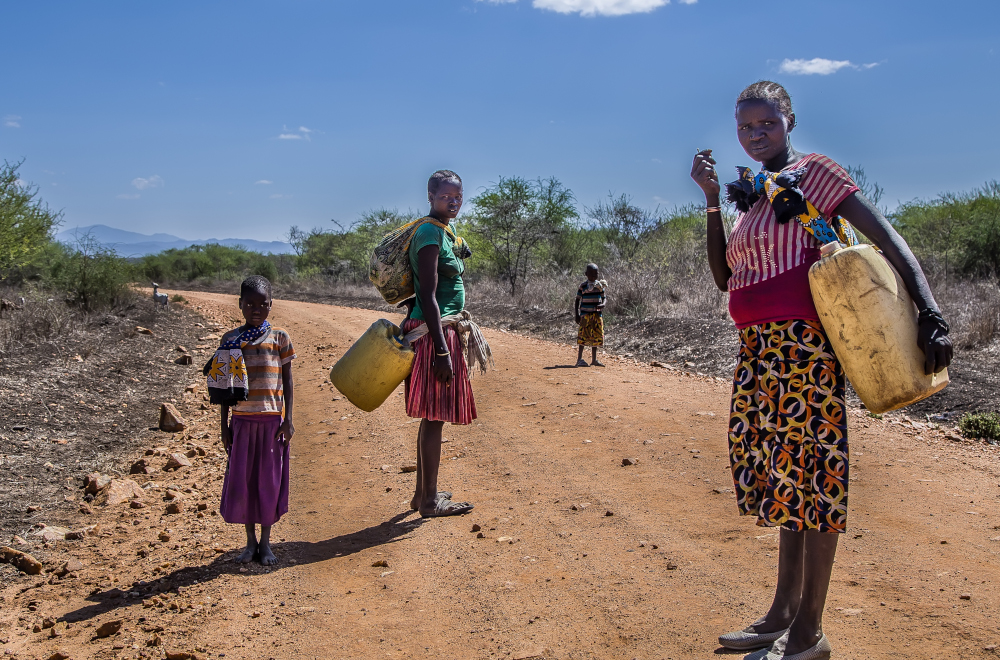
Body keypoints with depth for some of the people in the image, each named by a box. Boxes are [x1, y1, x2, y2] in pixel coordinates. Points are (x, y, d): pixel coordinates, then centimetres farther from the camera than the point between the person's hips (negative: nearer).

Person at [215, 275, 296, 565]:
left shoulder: (279, 337, 2)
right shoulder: (230, 340, 6)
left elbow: (287, 380, 3)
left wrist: (288, 419, -4)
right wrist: (224, 425, 6)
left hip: (272, 419, -1)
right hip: (242, 419, 1)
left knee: (269, 480, 3)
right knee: (241, 480, 4)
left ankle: (265, 542, 17)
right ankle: (250, 541, 19)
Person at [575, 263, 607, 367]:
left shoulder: (600, 285, 8)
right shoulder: (583, 286, -2)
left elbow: (604, 298, 13)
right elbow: (577, 300, 2)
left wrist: (602, 304, -10)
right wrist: (577, 314, -4)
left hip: (597, 314, 4)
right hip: (585, 314, -4)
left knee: (596, 335, 6)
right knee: (583, 335, -7)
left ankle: (594, 359, 14)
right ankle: (579, 359, -4)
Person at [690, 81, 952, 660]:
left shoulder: (813, 172, -3)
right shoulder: (752, 192, 20)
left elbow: (887, 237, -10)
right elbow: (724, 275, 16)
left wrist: (932, 313, -22)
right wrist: (712, 198, 10)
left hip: (801, 345, -8)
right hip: (757, 351, 8)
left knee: (809, 471, -5)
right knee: (782, 473, 12)